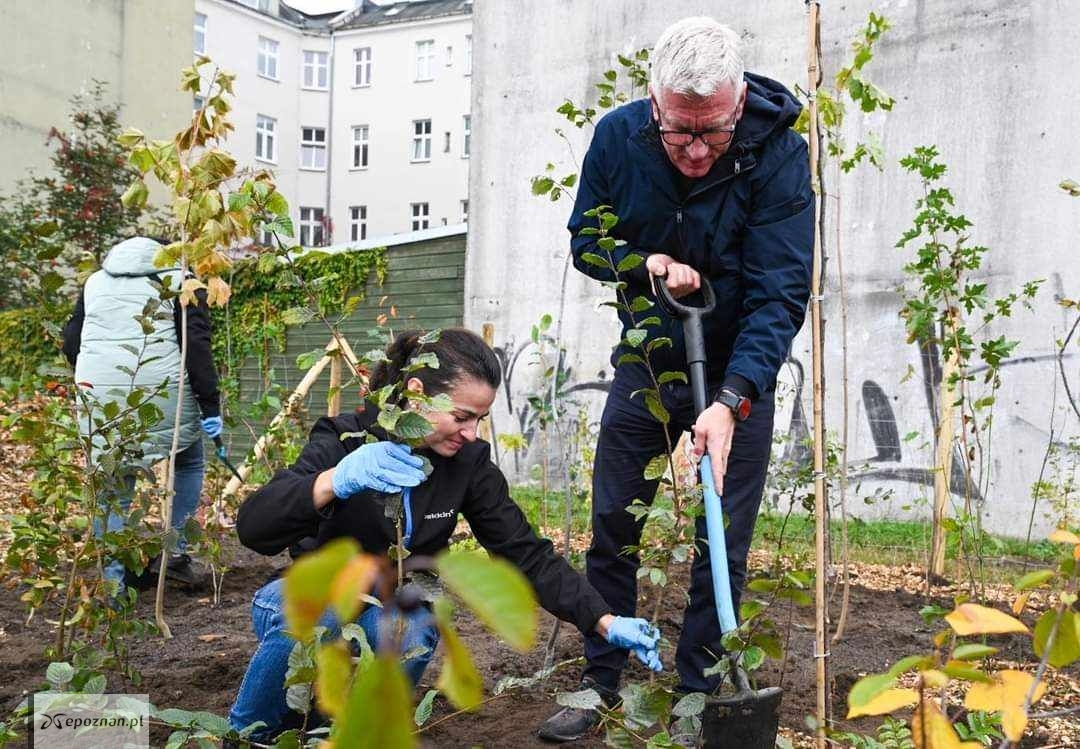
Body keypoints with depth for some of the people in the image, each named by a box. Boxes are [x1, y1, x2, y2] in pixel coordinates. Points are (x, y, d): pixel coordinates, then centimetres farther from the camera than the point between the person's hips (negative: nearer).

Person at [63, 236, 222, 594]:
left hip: (99, 395, 4)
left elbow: (71, 342, 18)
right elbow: (197, 345, -5)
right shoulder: (181, 279, 8)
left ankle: (114, 583, 8)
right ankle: (174, 552, 16)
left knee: (111, 490, 11)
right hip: (161, 390, -3)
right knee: (189, 463, 21)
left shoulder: (96, 280, 23)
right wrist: (211, 405, -5)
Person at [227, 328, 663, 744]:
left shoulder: (468, 463, -12)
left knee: (415, 635, -31)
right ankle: (246, 735, -9)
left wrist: (606, 622, -24)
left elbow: (526, 553, -11)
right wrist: (334, 481, -54)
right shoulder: (345, 441, -22)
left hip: (393, 611, 2)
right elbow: (253, 528, -34)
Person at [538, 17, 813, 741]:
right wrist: (644, 263, -21)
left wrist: (731, 402, -37)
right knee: (612, 525, 7)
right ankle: (600, 681, 23)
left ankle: (697, 693, 20)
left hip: (738, 372, -2)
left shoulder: (780, 154, -24)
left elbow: (782, 293, -27)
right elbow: (586, 239, 0)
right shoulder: (619, 136, -14)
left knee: (724, 543, 2)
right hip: (646, 360, 3)